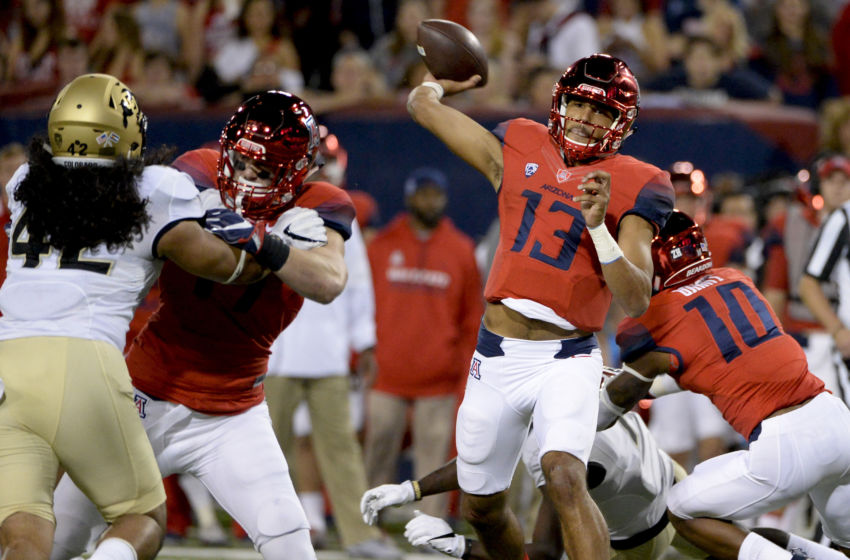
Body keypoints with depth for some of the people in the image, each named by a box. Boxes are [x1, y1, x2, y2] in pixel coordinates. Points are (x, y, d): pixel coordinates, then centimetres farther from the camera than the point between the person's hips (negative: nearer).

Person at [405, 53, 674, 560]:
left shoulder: (631, 186, -3)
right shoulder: (519, 149, 7)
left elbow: (637, 300, -12)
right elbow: (423, 104, 18)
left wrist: (598, 226, -23)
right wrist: (441, 80, 39)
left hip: (567, 360, -5)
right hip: (498, 358, 5)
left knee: (565, 476, -29)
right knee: (481, 507, 14)